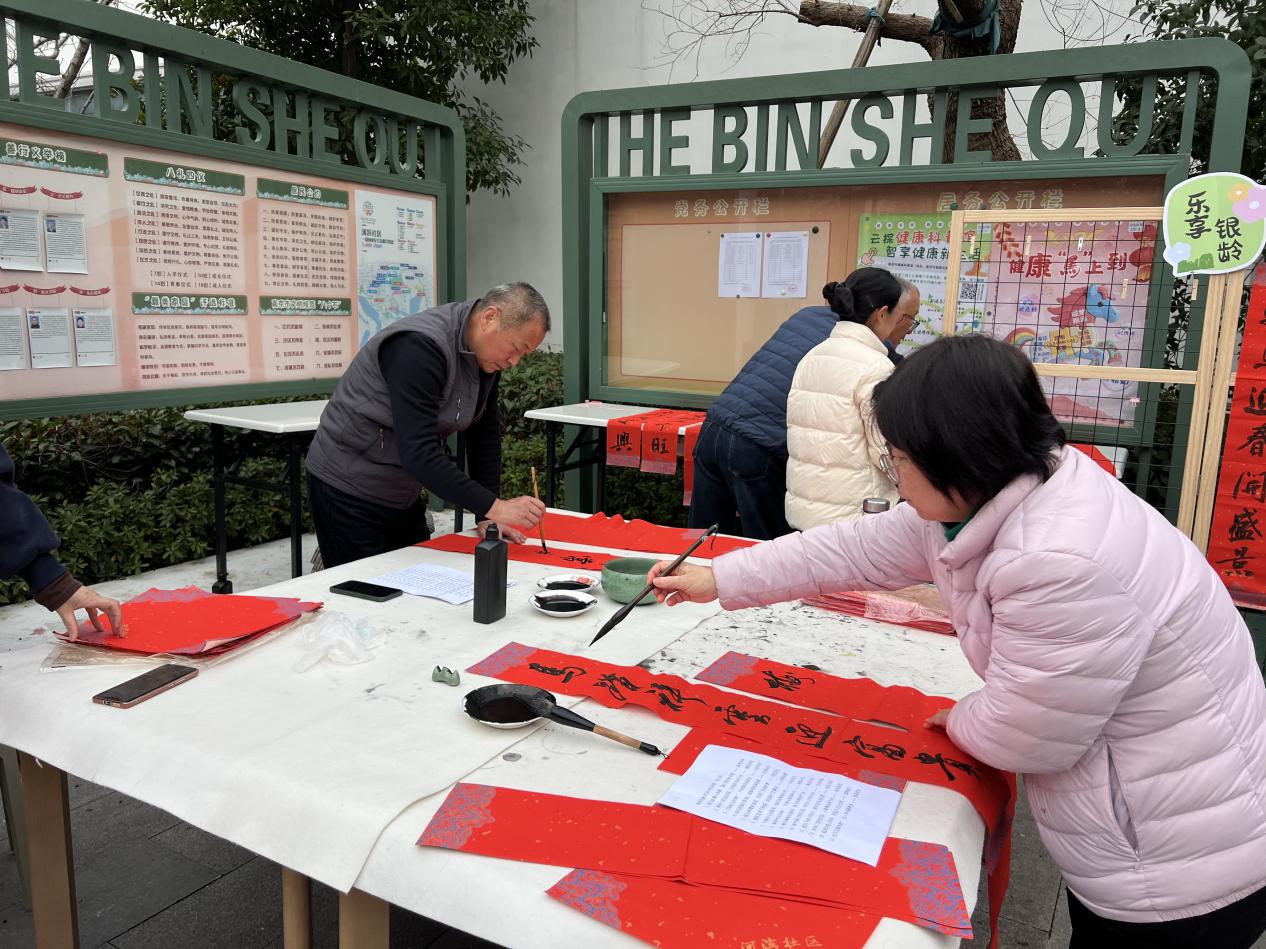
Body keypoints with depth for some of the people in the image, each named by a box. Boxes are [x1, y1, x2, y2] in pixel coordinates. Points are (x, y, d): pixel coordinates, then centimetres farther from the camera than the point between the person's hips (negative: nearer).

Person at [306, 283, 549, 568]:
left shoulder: (487, 354, -2)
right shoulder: (420, 346, -28)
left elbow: (484, 434, 2)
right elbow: (419, 453, -34)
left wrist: (486, 517, -3)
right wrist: (493, 507, -32)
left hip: (403, 494, 8)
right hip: (349, 492, -8)